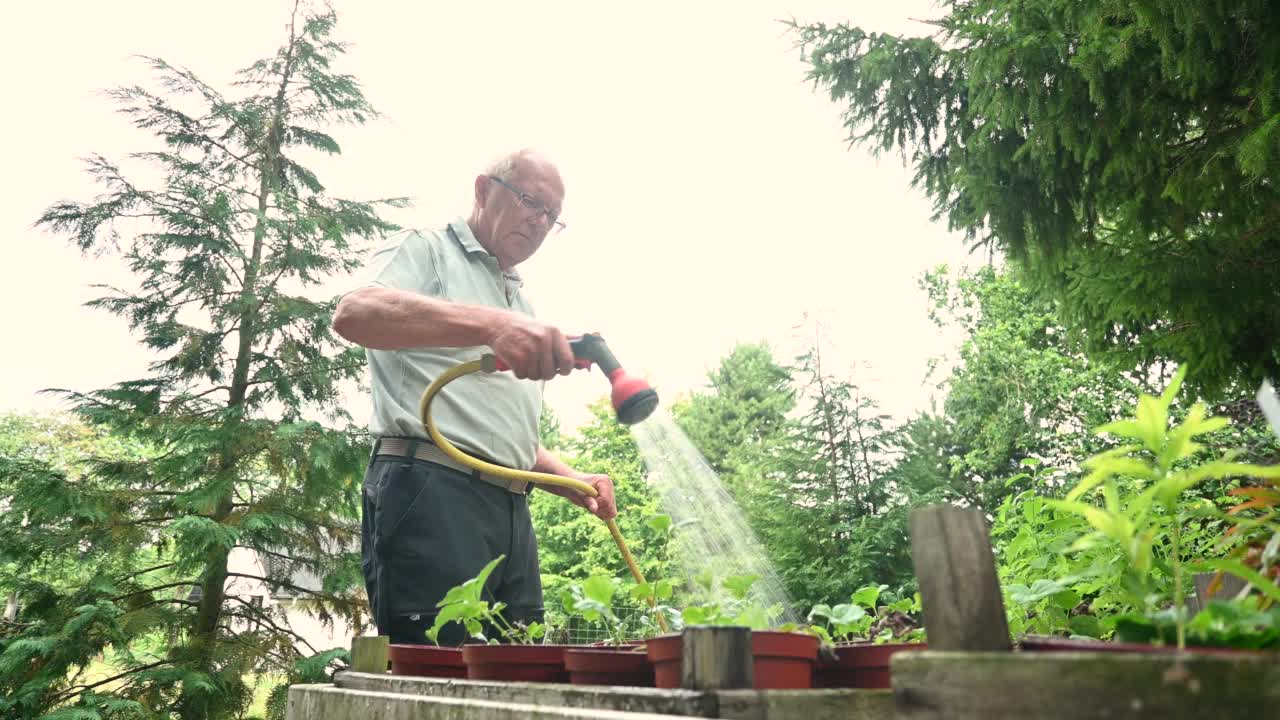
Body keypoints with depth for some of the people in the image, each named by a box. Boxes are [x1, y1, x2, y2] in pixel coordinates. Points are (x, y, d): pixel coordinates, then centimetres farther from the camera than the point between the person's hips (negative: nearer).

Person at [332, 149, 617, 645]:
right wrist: (491, 323, -32)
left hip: (510, 510, 8)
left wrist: (571, 481, 12)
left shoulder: (520, 305, 28)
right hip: (431, 491, -7)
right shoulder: (425, 251, 6)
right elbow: (353, 313, -19)